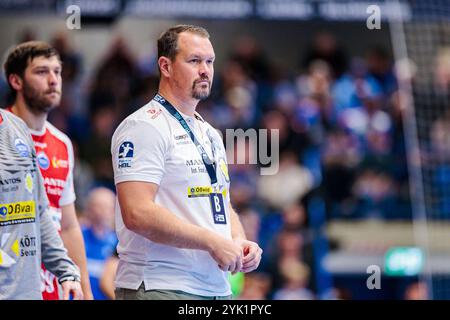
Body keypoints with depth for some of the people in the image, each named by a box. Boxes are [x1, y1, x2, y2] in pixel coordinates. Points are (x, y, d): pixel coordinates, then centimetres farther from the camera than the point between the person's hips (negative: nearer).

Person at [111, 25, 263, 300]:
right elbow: (137, 214, -19)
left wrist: (239, 241, 3)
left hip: (217, 287, 8)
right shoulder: (143, 127, -9)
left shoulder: (210, 135, 19)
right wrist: (212, 242, -18)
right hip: (160, 287, -8)